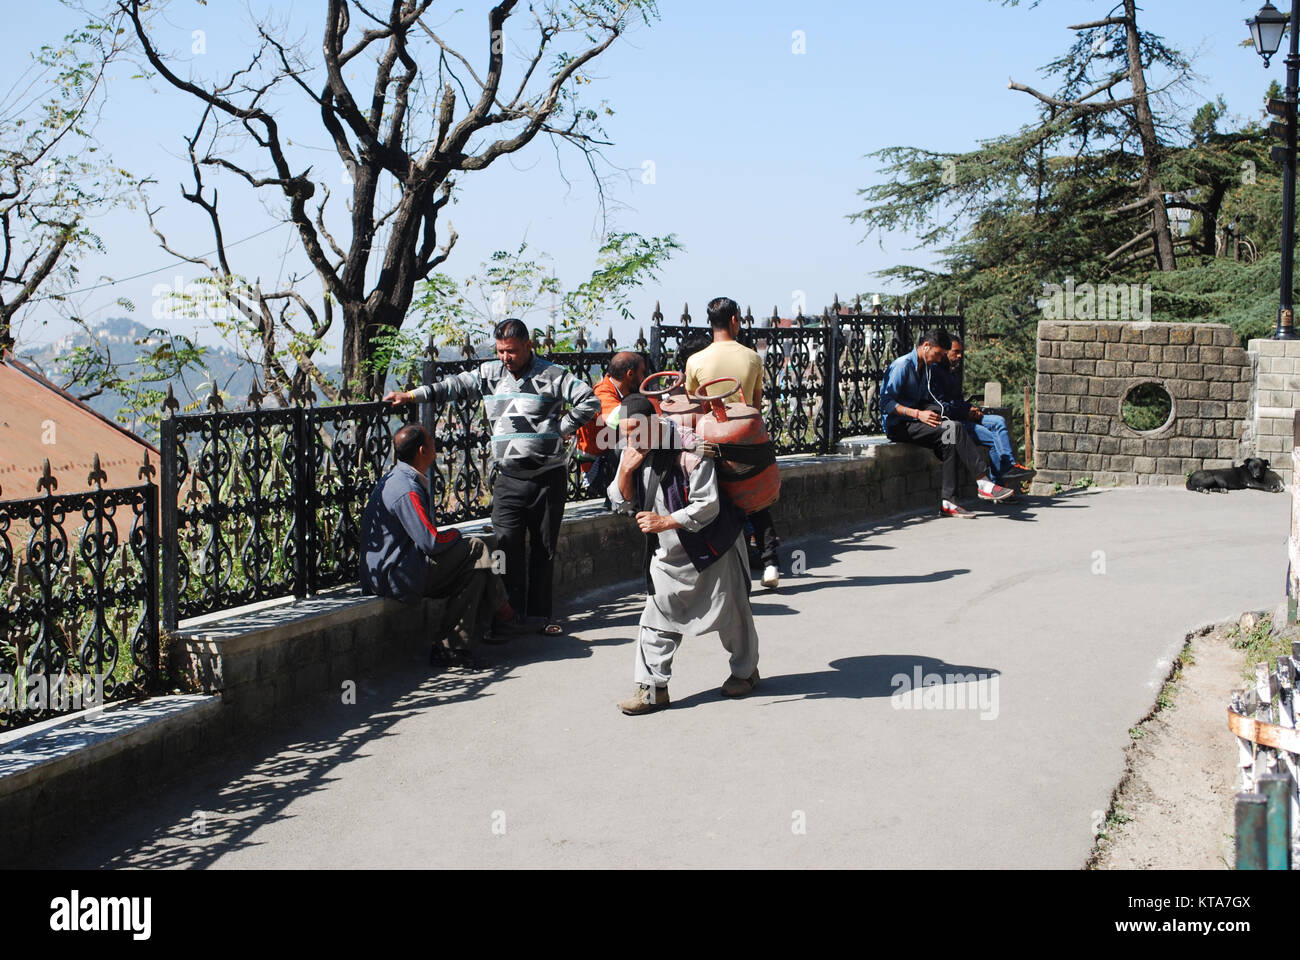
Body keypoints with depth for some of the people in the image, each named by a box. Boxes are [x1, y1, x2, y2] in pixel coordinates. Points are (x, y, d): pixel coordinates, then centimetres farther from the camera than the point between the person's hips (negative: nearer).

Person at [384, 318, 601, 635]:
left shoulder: (552, 375, -1)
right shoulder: (489, 374, 9)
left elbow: (589, 401, -3)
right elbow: (455, 385, 10)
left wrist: (563, 428, -5)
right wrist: (413, 395, 3)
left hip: (549, 478, -2)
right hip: (508, 479, 2)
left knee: (544, 548, 6)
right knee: (507, 547, -9)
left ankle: (540, 613, 16)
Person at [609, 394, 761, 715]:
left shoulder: (688, 450, -25)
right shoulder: (632, 454, -4)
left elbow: (708, 506, -24)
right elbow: (622, 505, -1)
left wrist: (665, 522, -26)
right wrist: (625, 472, -19)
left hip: (710, 545, -5)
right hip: (666, 552, 5)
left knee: (729, 612, 9)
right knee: (658, 614, 0)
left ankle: (745, 670, 31)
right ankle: (652, 687, 3)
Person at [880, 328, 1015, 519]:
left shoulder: (927, 368, 18)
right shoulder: (902, 365, -10)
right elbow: (886, 402, -16)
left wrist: (935, 411, 1)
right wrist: (918, 414, -24)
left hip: (914, 423, 8)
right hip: (898, 426, -8)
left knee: (950, 442, -20)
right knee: (953, 428, -25)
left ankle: (949, 503, -24)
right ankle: (983, 483, -25)